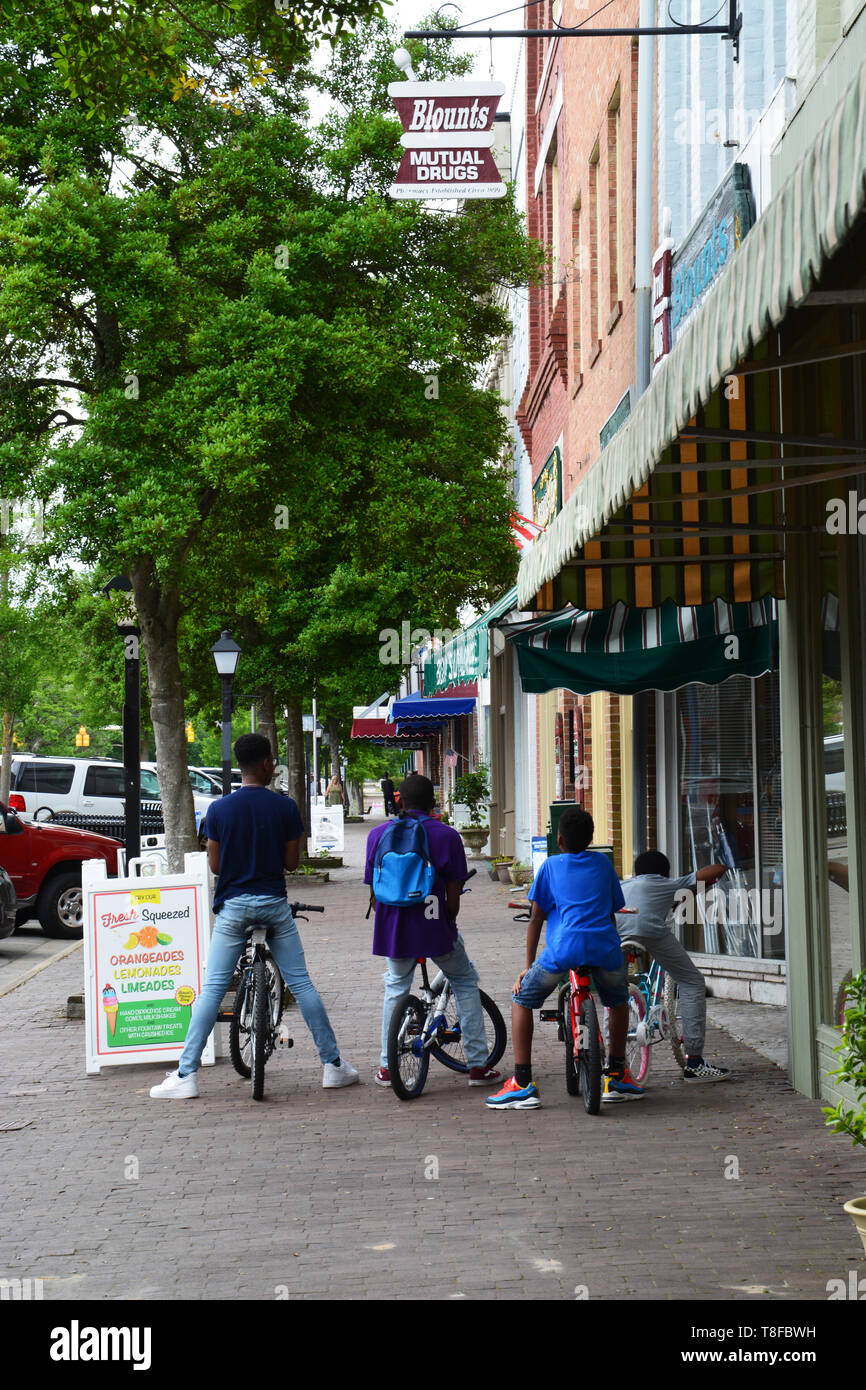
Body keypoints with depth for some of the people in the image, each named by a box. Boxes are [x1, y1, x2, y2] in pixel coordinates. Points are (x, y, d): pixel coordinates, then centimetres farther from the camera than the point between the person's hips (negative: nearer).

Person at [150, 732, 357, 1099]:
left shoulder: (219, 809, -3)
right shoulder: (285, 807, -3)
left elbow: (215, 865, 1)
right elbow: (291, 862, 0)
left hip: (233, 905, 0)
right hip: (274, 903, 0)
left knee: (213, 988, 1)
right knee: (301, 983, 7)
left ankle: (186, 1074, -3)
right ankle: (333, 1065, 11)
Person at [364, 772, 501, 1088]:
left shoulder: (378, 834, 1)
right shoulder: (446, 836, -5)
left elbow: (374, 893, 5)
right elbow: (453, 899, -5)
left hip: (395, 929, 2)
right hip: (435, 928, -2)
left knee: (396, 987, 25)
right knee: (465, 982, 18)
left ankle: (386, 1067, 22)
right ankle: (477, 1065, 14)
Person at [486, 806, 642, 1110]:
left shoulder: (551, 866, 16)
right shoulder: (602, 863, 23)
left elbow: (536, 918, 15)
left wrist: (528, 967, 21)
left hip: (563, 949, -3)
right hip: (605, 948, 3)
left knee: (521, 1000, 17)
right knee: (618, 1001, 33)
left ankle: (522, 1085, 9)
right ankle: (617, 1077, 33)